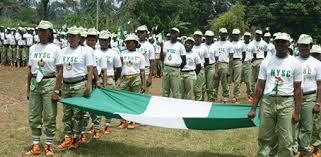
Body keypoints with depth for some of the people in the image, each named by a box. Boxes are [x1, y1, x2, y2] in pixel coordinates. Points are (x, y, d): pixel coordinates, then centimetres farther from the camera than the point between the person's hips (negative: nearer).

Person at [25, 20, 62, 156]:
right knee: (34, 116, 7)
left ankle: (49, 145, 13)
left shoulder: (54, 49, -4)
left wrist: (56, 90, -11)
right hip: (35, 83, 4)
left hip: (49, 83, -4)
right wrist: (28, 88, 10)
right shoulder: (33, 48, 8)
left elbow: (59, 71, -6)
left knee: (49, 116, 1)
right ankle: (36, 146, 17)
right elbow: (30, 70, 12)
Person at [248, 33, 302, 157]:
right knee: (265, 138, 7)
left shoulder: (295, 63, 2)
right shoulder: (266, 62, 6)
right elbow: (260, 87, 7)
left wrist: (297, 111, -4)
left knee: (285, 141, 1)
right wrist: (253, 108, 3)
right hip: (267, 102, 2)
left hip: (286, 103, -1)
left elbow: (297, 89, 2)